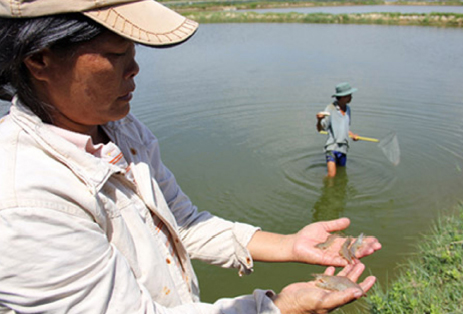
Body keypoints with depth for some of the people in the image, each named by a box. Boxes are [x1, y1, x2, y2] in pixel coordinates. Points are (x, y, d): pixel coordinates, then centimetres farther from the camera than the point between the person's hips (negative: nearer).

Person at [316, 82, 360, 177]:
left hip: (343, 147, 7)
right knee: (331, 175, -16)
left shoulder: (347, 109, 11)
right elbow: (320, 128, -14)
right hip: (332, 146, -7)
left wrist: (352, 135, 5)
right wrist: (319, 120, -36)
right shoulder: (330, 108, -11)